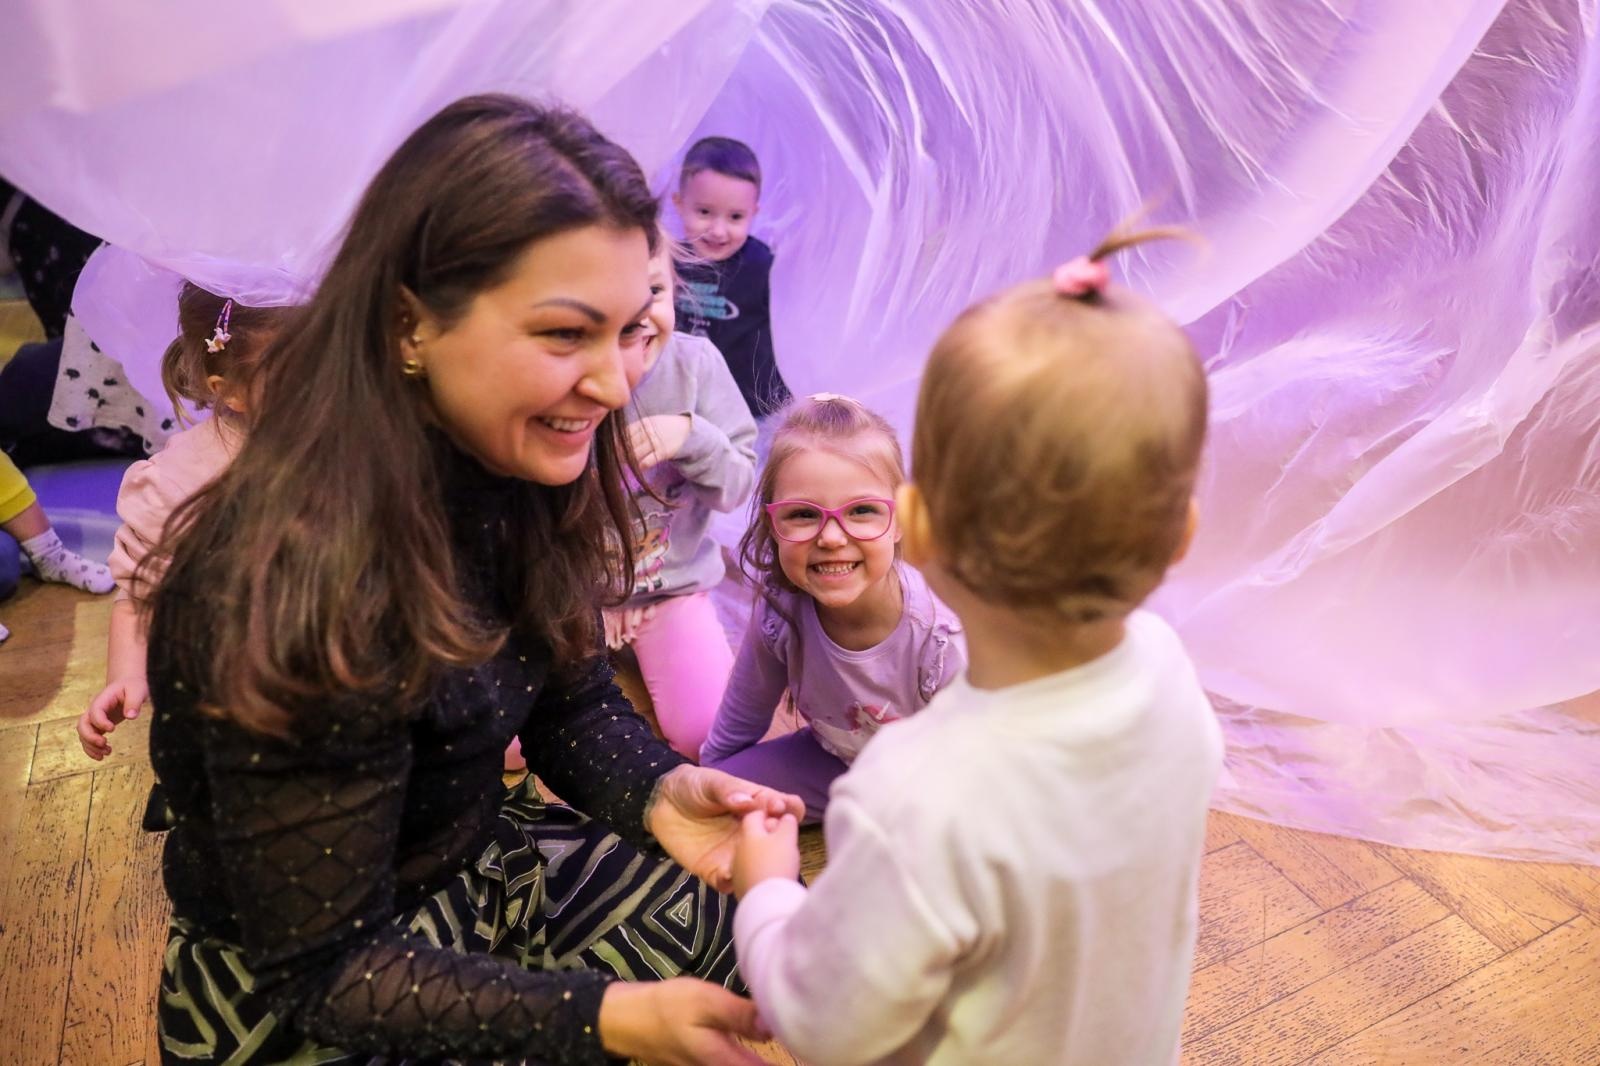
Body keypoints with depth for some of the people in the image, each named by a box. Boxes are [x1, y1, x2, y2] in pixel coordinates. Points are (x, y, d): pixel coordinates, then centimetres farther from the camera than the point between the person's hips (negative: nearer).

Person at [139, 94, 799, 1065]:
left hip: (482, 860, 6)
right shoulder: (301, 589, -32)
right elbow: (324, 968, -23)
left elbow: (574, 703, 0)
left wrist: (661, 792, -21)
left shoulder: (523, 477, -11)